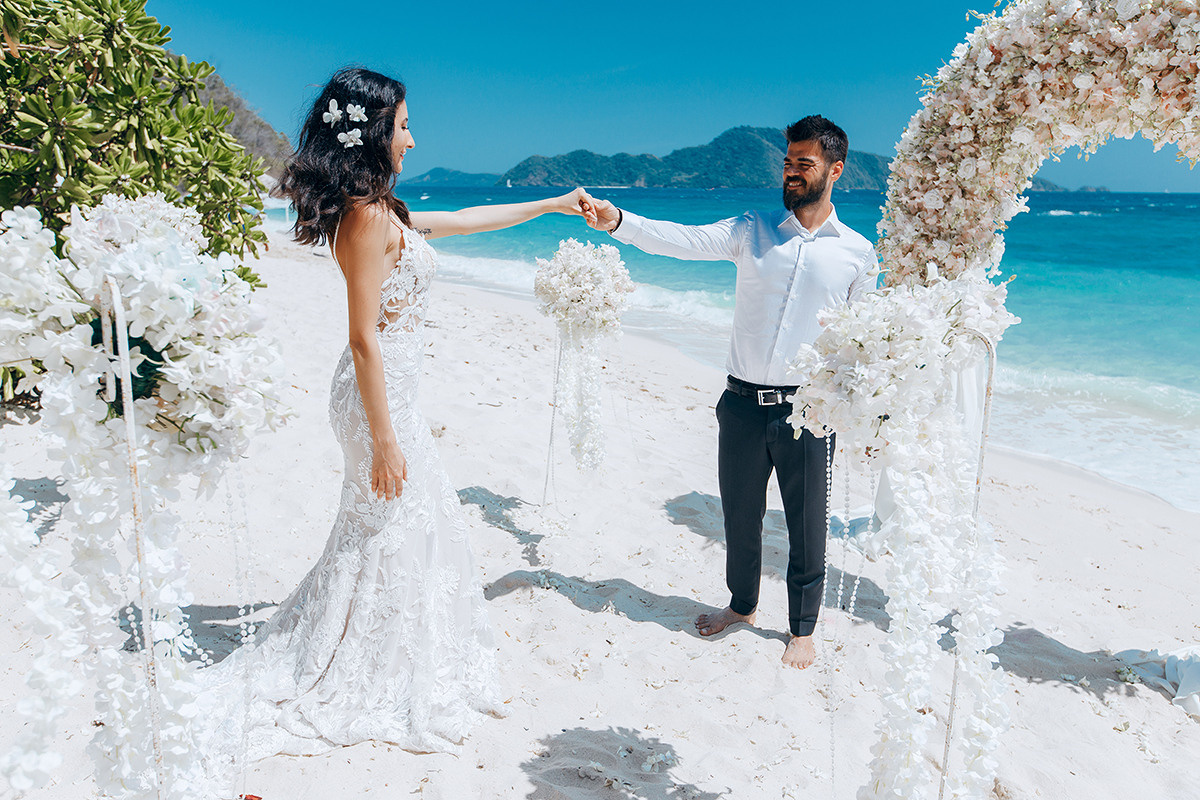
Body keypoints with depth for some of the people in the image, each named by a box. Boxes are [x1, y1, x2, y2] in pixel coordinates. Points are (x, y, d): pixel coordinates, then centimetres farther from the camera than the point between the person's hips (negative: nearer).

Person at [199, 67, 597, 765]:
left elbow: (460, 220, 23)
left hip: (392, 389, 10)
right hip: (380, 397, -10)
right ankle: (381, 690, 23)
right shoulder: (368, 216, -19)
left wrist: (553, 205, 28)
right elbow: (363, 339, -22)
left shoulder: (381, 210, 11)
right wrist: (384, 440, -21)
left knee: (426, 515, 20)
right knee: (395, 530, 3)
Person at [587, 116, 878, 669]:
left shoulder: (858, 253, 2)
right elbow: (684, 240, -11)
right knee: (740, 515, 16)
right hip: (743, 402, 2)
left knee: (806, 525, 9)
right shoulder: (752, 231, 3)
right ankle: (742, 604, 40)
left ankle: (802, 628, 31)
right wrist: (617, 221, -26)